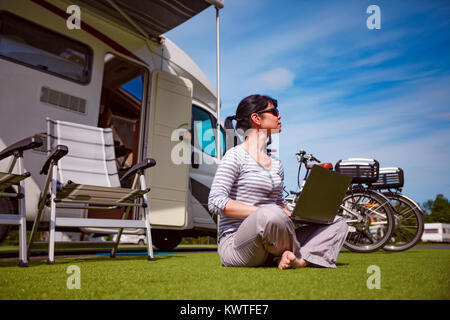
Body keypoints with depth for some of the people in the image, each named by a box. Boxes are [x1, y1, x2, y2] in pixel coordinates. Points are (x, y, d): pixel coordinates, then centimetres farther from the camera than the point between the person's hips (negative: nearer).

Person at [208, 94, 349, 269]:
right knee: (271, 214, -40)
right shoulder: (236, 156, -6)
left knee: (337, 223, 2)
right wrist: (262, 213, -23)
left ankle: (299, 259, -23)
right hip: (235, 244, -7)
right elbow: (215, 202, -15)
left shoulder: (276, 163, 17)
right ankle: (294, 255, -10)